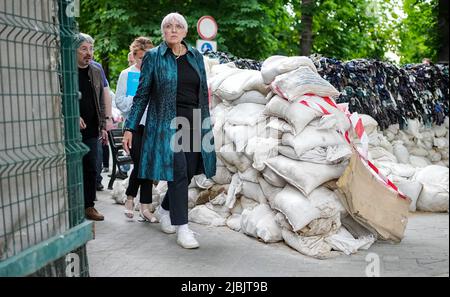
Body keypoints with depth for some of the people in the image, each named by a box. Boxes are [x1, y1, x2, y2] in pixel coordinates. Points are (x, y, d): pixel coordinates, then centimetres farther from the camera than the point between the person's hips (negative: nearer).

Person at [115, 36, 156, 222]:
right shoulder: (126, 74, 5)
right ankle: (130, 198, 20)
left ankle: (145, 207, 12)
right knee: (140, 164, -7)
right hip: (135, 125, -2)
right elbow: (119, 102, -1)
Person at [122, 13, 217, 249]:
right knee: (178, 172, -11)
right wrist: (130, 127, -1)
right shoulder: (153, 57, 2)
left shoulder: (196, 56, 12)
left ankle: (165, 209, 33)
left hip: (193, 123, 4)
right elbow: (142, 94, 3)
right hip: (166, 123, -4)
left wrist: (206, 126, 14)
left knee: (188, 173, 7)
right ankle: (182, 227, -3)